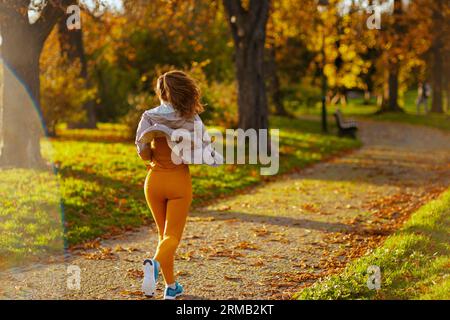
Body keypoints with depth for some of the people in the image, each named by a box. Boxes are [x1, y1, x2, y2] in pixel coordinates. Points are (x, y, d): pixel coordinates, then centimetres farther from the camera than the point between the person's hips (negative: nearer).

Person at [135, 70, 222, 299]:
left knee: (164, 233, 18)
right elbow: (207, 152, -10)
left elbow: (142, 151, 1)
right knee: (172, 237, 1)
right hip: (179, 181, -2)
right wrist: (218, 158, 12)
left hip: (154, 180, 2)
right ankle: (154, 264, -30)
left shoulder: (149, 117, -6)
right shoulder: (191, 120, -10)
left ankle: (171, 286, 20)